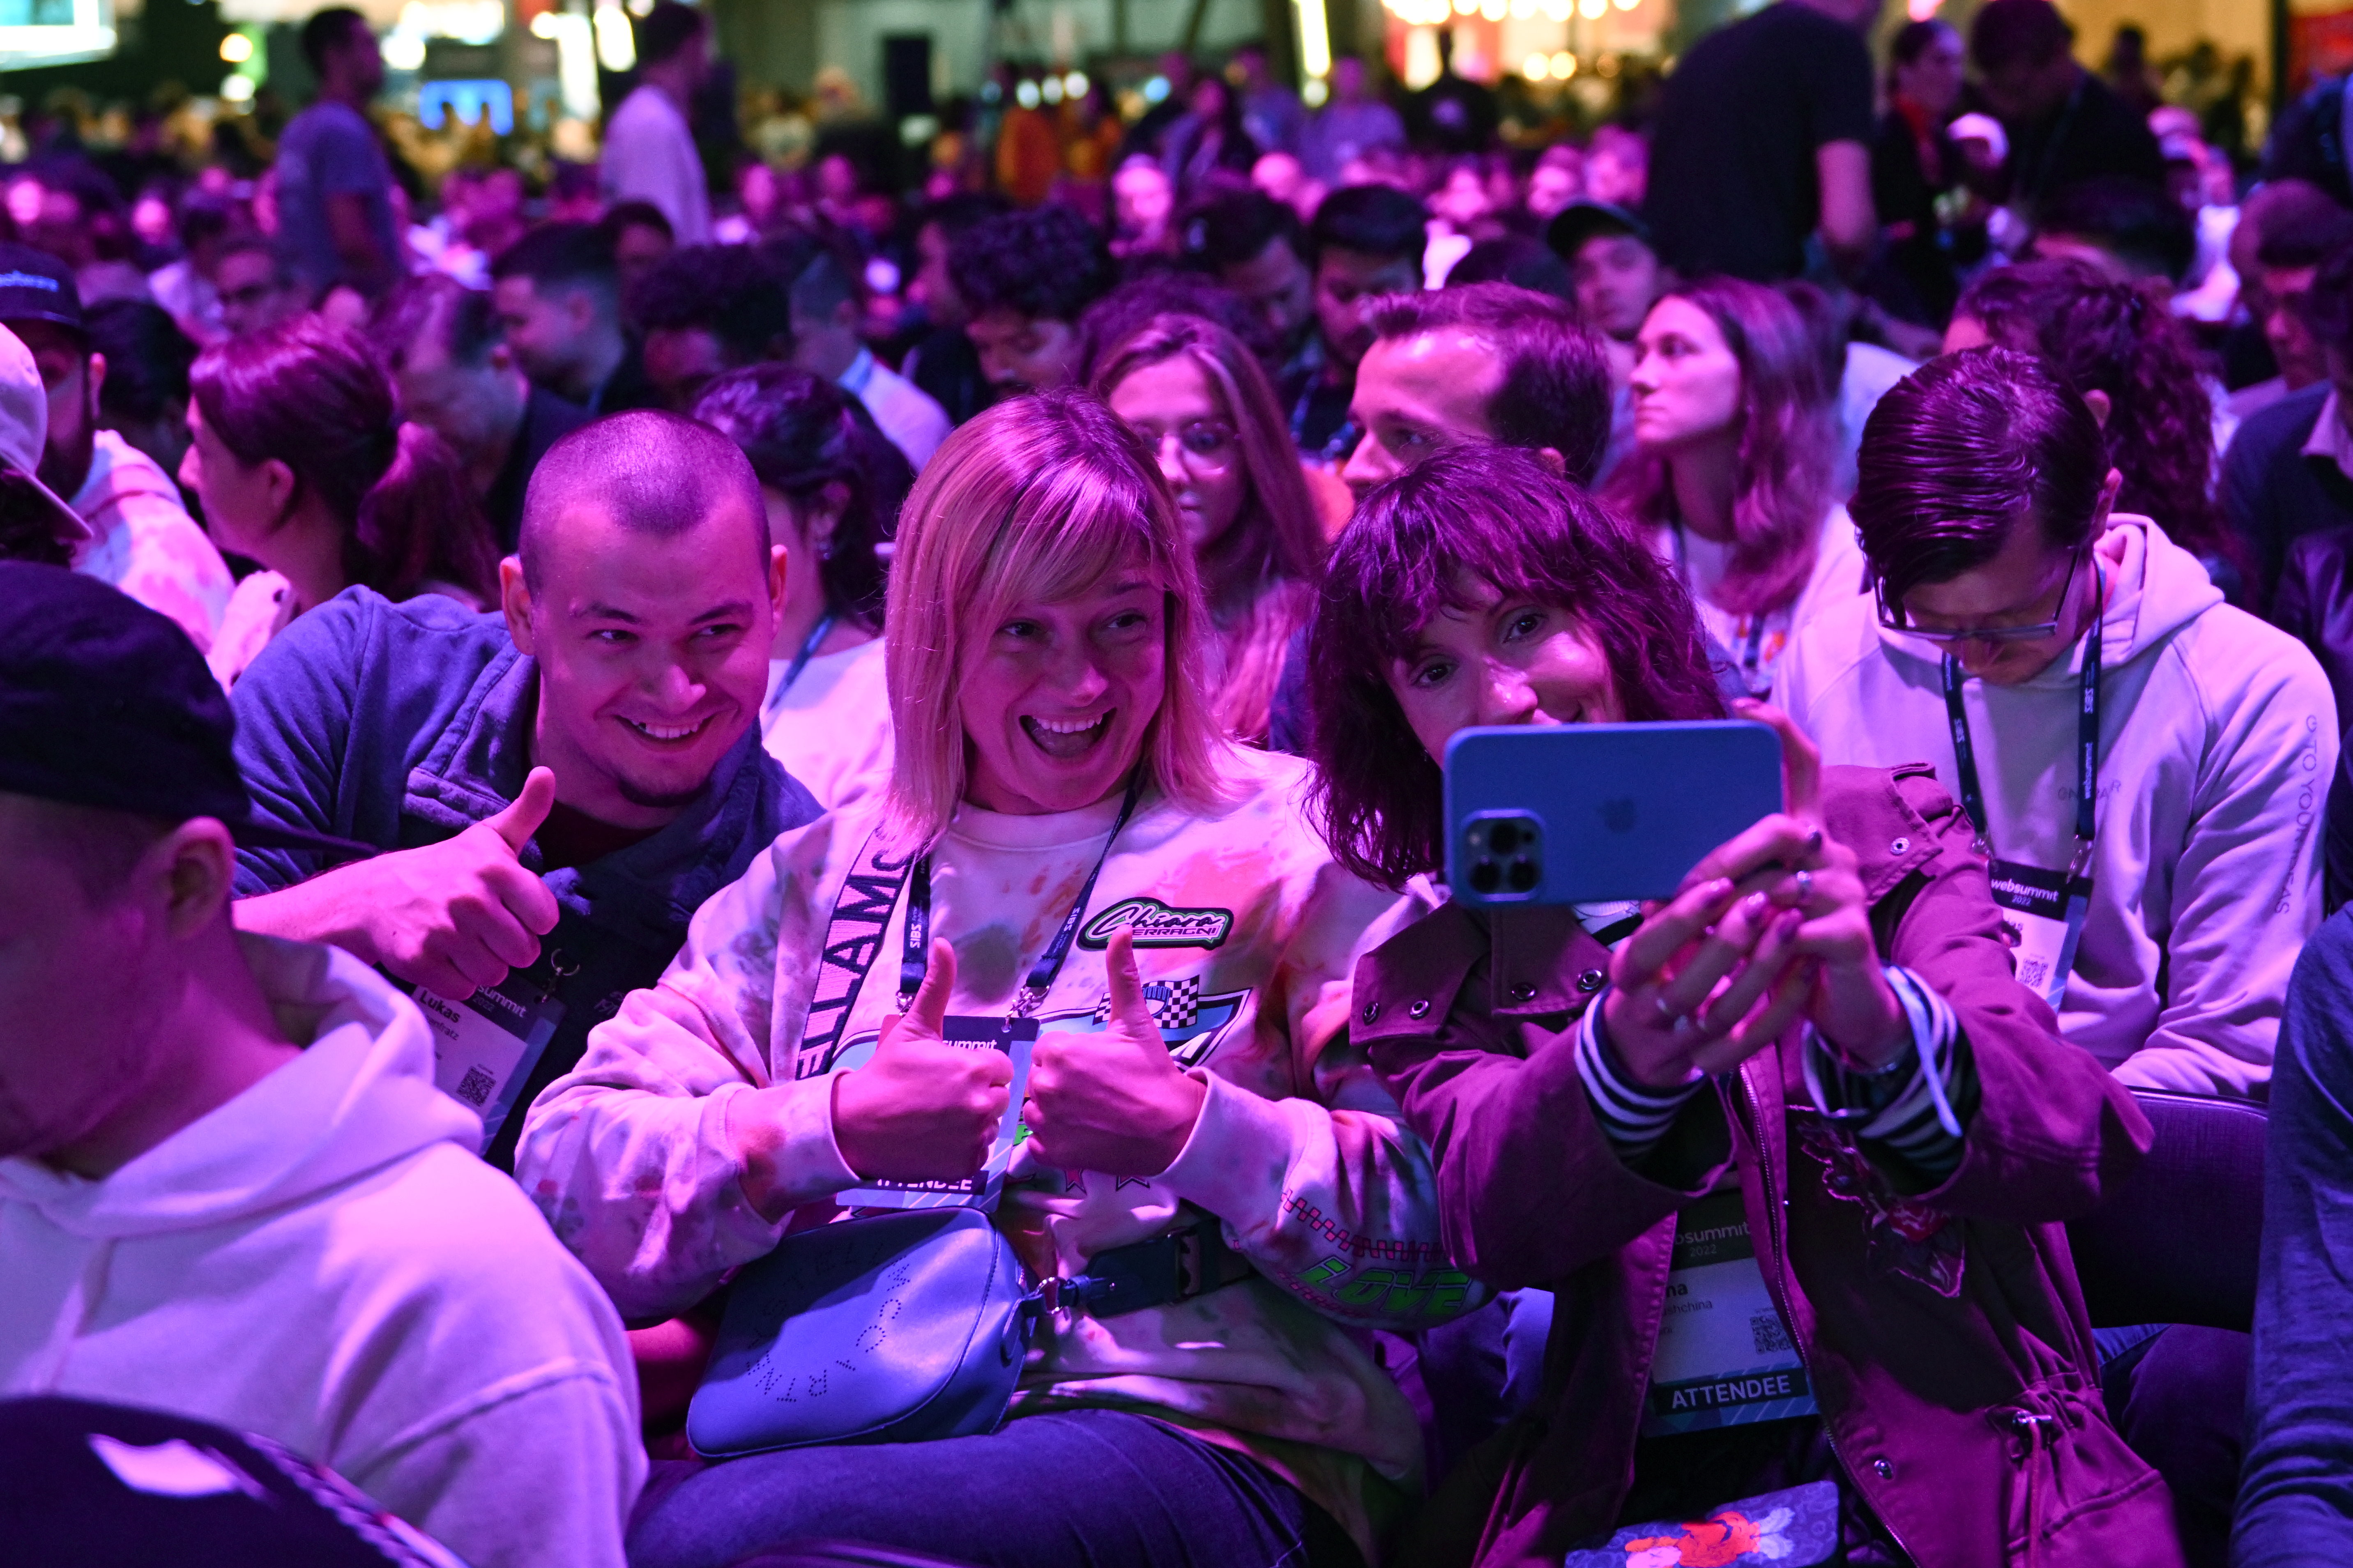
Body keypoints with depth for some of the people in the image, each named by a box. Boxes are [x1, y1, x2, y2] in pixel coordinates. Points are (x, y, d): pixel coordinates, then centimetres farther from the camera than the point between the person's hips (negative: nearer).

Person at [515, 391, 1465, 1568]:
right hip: (843, 1438, 3)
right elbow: (570, 1188, 4)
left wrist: (1199, 1132, -15)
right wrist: (833, 1128, -10)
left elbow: (1448, 1241, -1)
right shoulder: (813, 881, 16)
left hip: (1205, 1440, -3)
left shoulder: (1296, 845, 7)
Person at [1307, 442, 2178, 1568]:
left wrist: (1883, 1030, -30)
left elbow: (2074, 1148, -8)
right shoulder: (1431, 982, 9)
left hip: (1945, 1466, -2)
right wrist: (1625, 1058, -32)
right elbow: (1495, 1220, -11)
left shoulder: (1877, 838, 5)